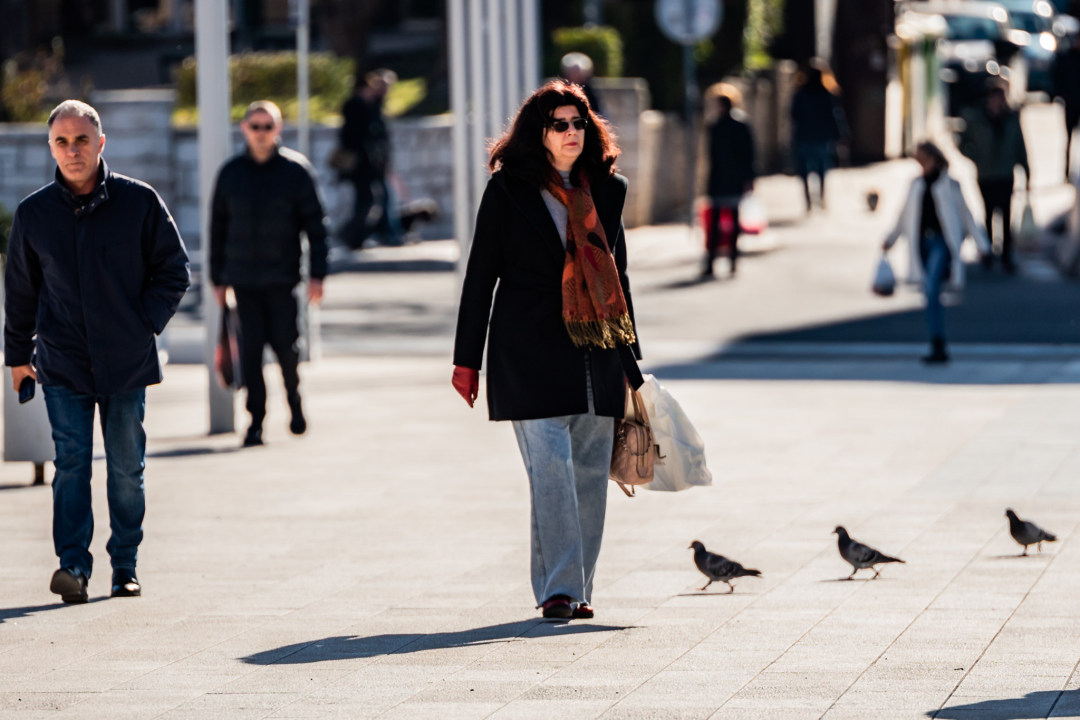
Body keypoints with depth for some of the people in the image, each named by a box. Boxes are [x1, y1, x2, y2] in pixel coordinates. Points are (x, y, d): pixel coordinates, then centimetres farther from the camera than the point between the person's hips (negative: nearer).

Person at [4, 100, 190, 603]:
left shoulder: (139, 202, -3)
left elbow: (174, 272, 6)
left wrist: (146, 323, -3)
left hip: (127, 360, 0)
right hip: (62, 362, 0)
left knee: (126, 468, 6)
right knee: (71, 462, -10)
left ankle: (125, 566, 16)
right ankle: (73, 564, -15)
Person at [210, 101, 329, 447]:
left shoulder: (295, 169, 1)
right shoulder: (230, 172, 7)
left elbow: (315, 224, 1)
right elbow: (218, 227, 12)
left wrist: (317, 274, -5)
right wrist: (218, 278, 9)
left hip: (283, 276, -2)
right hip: (243, 277, 2)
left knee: (286, 345, -2)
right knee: (250, 348, -3)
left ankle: (294, 402, 25)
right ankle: (256, 421, 3)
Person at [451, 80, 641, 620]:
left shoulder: (605, 190, 12)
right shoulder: (508, 189, 1)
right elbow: (481, 274, 2)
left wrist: (629, 359, 19)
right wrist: (467, 359, 0)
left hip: (597, 351, 4)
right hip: (530, 353, -4)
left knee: (591, 473, 4)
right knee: (551, 466, -13)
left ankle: (579, 588, 13)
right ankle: (557, 589, -12)